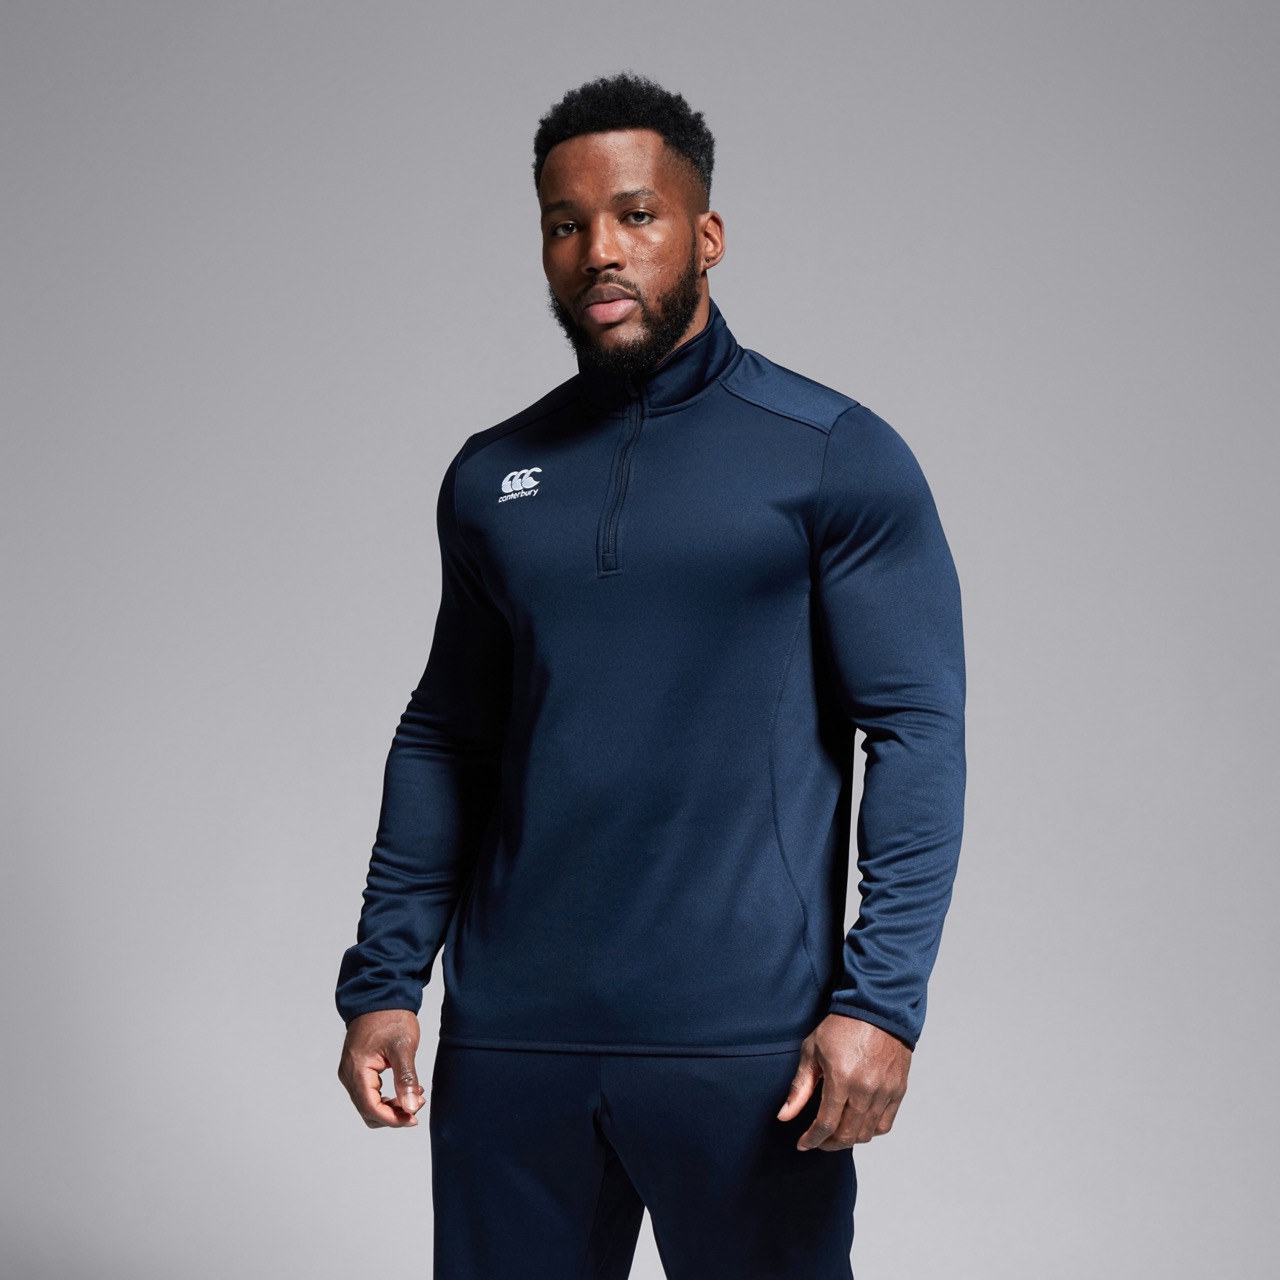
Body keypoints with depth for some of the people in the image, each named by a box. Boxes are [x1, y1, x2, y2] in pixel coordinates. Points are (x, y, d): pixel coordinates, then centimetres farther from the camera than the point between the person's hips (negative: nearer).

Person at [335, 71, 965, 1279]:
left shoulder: (837, 457, -2)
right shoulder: (489, 477, 11)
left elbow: (916, 729, -6)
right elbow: (444, 739, 15)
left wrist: (881, 997, -15)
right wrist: (383, 978, 8)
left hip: (744, 1043, -3)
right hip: (507, 1041, 4)